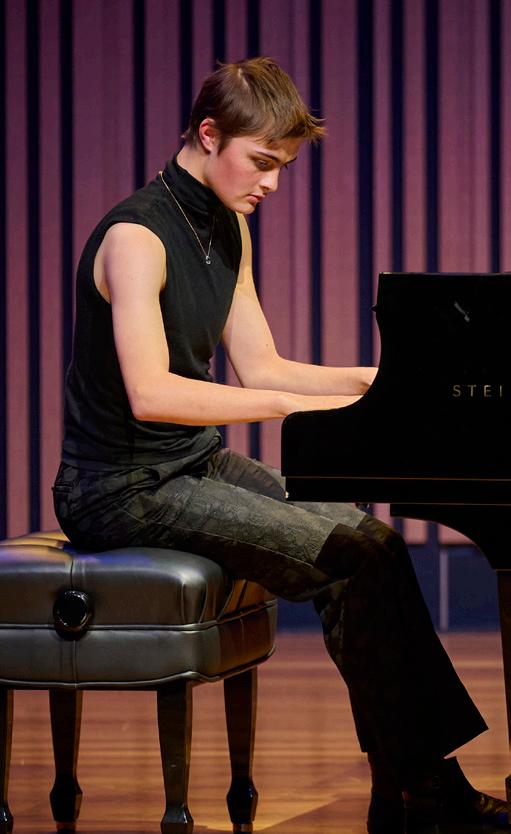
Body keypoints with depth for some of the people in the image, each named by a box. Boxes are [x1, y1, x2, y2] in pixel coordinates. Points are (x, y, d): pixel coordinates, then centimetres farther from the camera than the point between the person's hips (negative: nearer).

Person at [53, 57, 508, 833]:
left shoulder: (226, 229, 11)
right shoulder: (137, 234, -18)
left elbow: (259, 367, 12)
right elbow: (150, 393, -29)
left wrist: (372, 381, -1)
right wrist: (297, 404, -32)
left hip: (197, 466, 9)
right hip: (125, 490, -9)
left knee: (369, 538, -6)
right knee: (355, 559, -19)